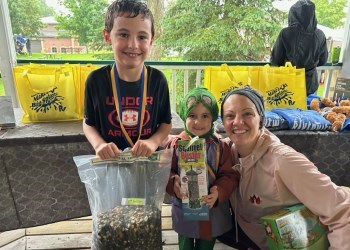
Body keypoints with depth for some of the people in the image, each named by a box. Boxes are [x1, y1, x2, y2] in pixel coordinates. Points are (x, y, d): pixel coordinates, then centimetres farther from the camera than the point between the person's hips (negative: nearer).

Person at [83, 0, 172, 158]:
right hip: (109, 161, 1)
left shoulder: (157, 79, -11)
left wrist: (152, 142, -19)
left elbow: (166, 123, -2)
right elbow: (88, 123, 0)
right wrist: (99, 144, -18)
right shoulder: (96, 79, -12)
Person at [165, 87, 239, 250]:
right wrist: (173, 184, -27)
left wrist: (219, 192, -23)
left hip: (213, 211, 1)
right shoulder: (177, 144, -10)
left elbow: (229, 175, -6)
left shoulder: (220, 147, -7)